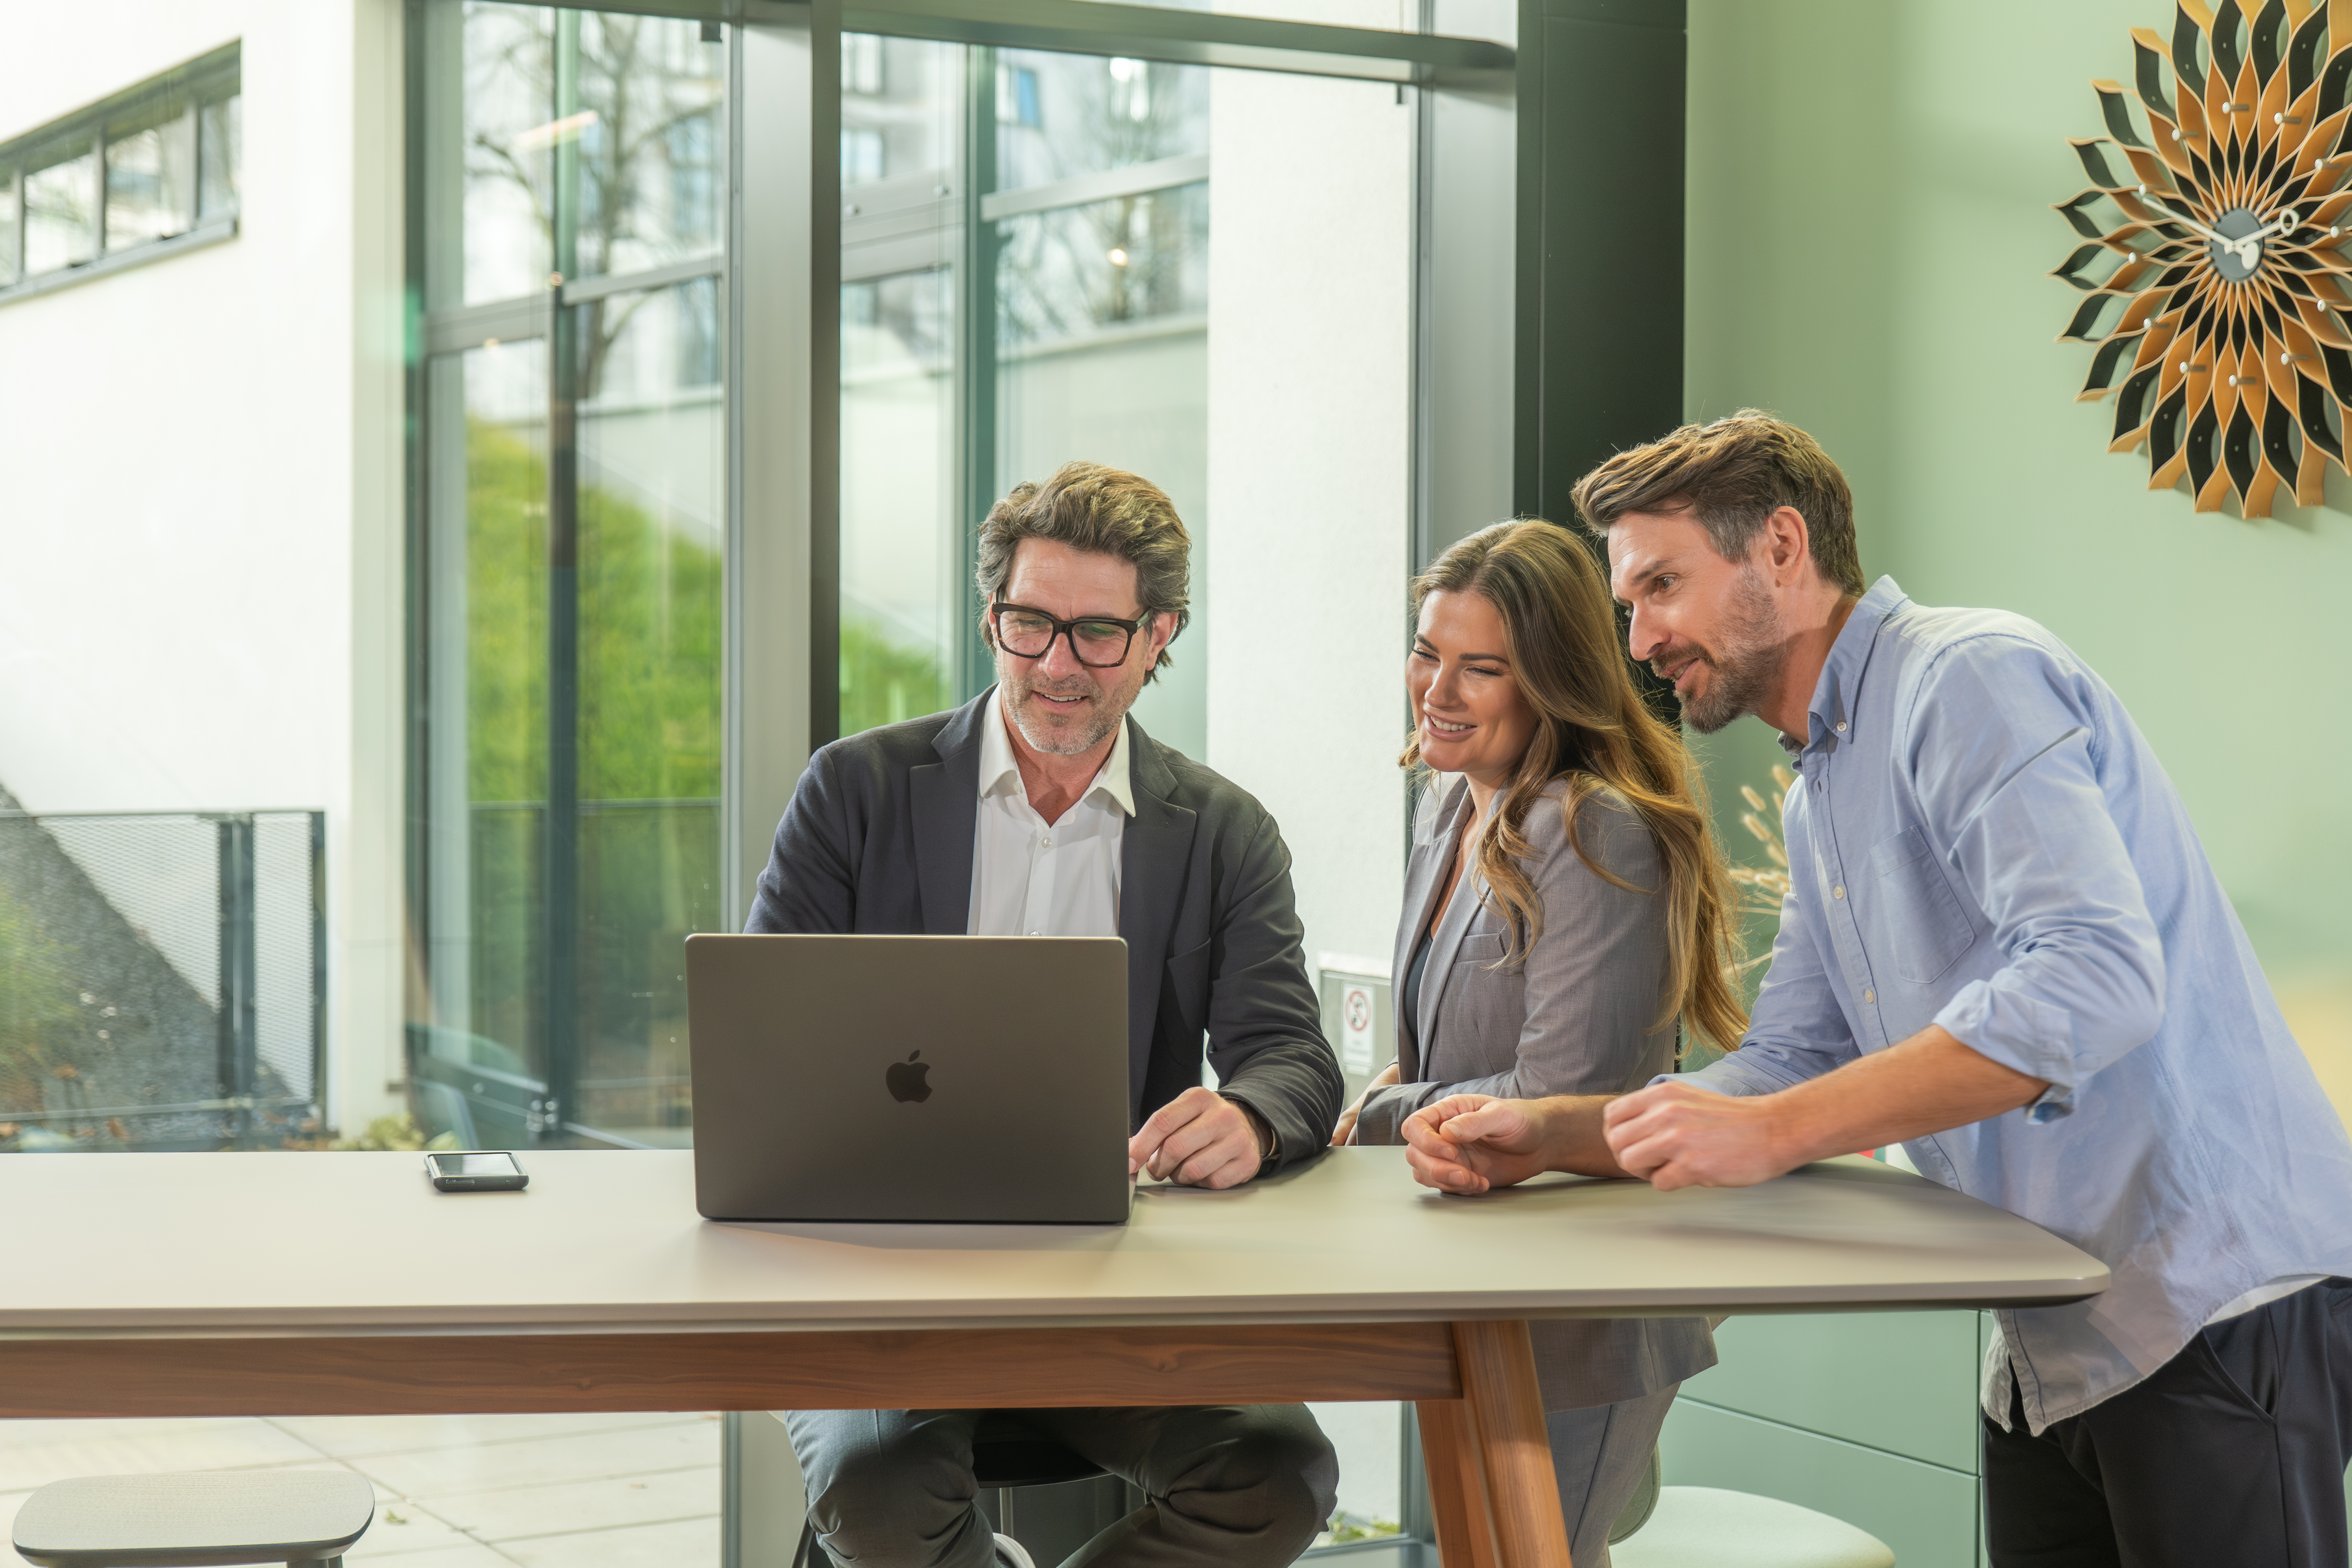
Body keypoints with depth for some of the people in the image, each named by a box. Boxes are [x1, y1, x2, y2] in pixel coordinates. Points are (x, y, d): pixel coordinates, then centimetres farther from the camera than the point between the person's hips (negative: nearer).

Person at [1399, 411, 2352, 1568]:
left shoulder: (1973, 678, -13)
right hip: (2056, 1343, 9)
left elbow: (2098, 975, -27)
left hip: (2214, 1309, -9)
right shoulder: (1818, 800, 18)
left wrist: (1773, 1132, -28)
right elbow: (1783, 1073, 19)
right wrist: (1543, 1137, 3)